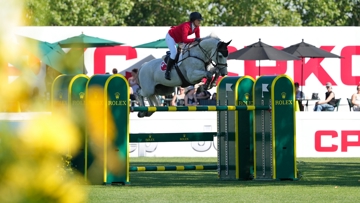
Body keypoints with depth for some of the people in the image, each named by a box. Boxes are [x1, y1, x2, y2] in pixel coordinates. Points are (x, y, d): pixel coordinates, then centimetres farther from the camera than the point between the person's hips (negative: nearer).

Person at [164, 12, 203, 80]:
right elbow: (185, 40, -46)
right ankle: (167, 71, -16)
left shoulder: (197, 27, -14)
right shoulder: (186, 26, -38)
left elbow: (198, 38, -8)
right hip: (171, 37, -9)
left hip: (179, 39, 9)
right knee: (174, 53, -24)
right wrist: (195, 39, -48)